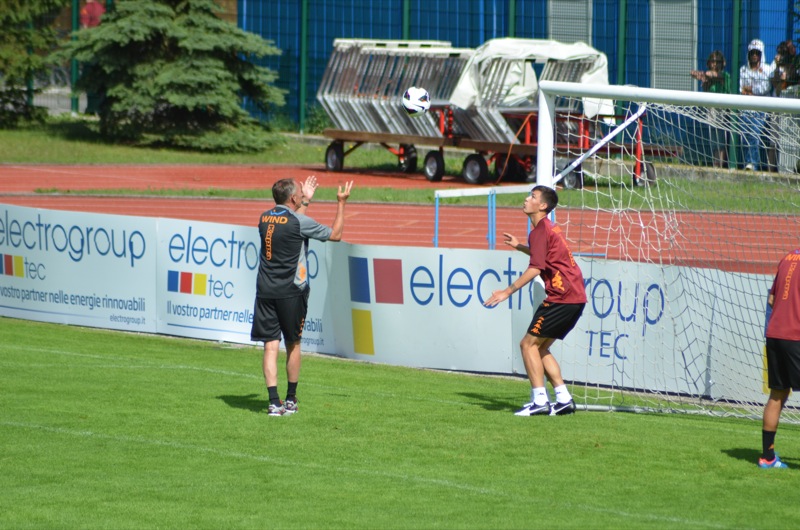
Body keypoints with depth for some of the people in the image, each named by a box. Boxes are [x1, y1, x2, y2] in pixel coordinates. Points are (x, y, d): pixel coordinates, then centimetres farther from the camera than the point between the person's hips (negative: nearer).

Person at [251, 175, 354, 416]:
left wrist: (306, 200, 37)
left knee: (270, 346, 1)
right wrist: (341, 203, 8)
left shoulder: (265, 218, 7)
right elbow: (335, 234, -2)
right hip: (291, 292, -4)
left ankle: (274, 402, -8)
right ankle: (290, 400, 18)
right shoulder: (299, 222, -12)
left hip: (265, 291, 4)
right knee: (293, 345, 11)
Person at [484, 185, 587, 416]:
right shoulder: (549, 228, 20)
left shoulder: (540, 231, -10)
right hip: (576, 297, 10)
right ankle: (564, 399, 12)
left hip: (562, 297, -10)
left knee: (529, 343, -6)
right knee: (540, 347, 15)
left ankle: (540, 401, -10)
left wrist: (508, 291, -20)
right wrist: (519, 247, 42)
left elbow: (535, 268, -20)